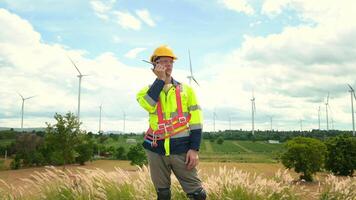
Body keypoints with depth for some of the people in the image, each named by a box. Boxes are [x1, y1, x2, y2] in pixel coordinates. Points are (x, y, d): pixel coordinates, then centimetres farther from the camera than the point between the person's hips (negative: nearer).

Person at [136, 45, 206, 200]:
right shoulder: (148, 90, 8)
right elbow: (149, 105, -17)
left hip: (181, 148, -1)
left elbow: (196, 122, 2)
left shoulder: (186, 90, 7)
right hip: (155, 149, 1)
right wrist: (160, 79, -9)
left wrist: (194, 149, -7)